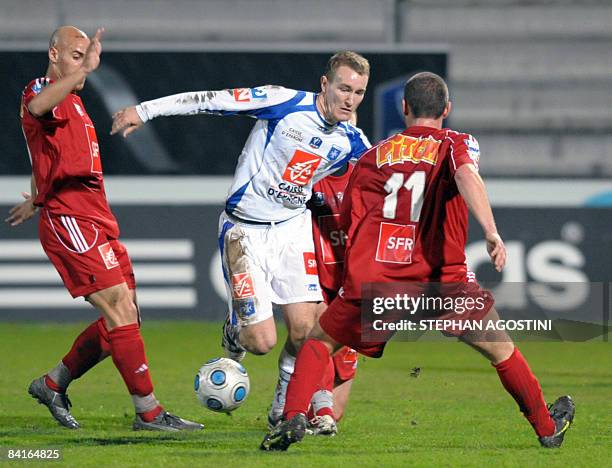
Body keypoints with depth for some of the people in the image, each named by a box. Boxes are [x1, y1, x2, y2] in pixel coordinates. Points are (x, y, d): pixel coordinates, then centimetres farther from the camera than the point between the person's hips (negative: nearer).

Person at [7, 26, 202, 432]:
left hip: (99, 221, 10)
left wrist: (36, 200, 53)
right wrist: (82, 70, -48)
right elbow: (38, 107, -35)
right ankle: (148, 411, -13)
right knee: (121, 311, -15)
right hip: (69, 219, -10)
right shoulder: (40, 91, -7)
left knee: (124, 319, 7)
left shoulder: (72, 101, 23)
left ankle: (53, 384, 19)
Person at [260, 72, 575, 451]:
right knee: (501, 349, 18)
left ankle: (293, 417, -1)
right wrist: (491, 232, -28)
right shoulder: (457, 144, 7)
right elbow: (467, 175, -16)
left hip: (370, 280, 1)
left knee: (320, 341, 20)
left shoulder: (374, 155, 16)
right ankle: (547, 427, 27)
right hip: (442, 281, -1)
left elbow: (348, 220, 15)